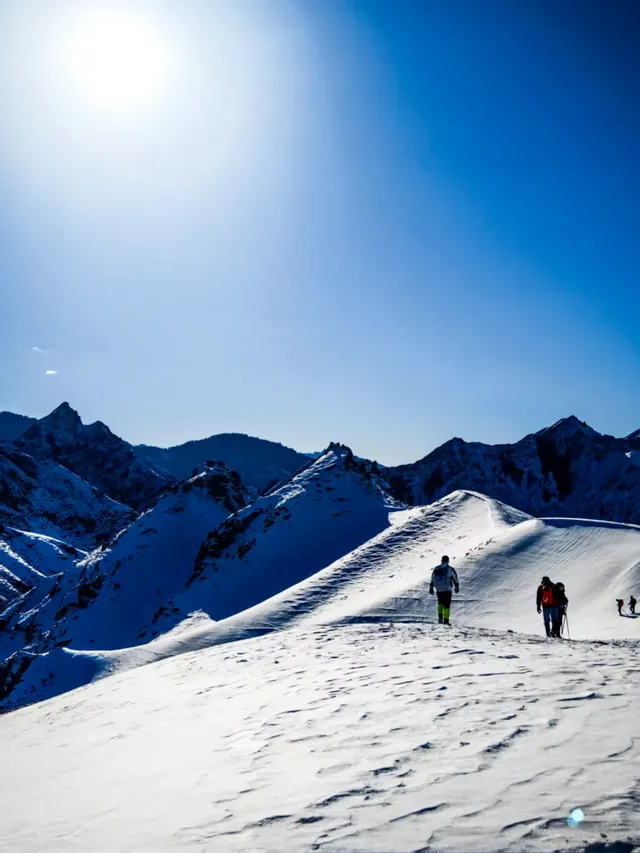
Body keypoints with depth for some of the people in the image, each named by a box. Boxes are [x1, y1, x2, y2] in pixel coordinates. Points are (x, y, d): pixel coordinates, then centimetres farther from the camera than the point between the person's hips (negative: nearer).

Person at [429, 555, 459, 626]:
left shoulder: (436, 569, 4)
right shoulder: (450, 569, -7)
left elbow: (432, 579, 10)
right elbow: (455, 578, 2)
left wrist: (431, 588, 20)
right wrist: (457, 587, 17)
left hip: (438, 590, 3)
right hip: (447, 590, -3)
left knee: (440, 603, 23)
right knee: (447, 605, 5)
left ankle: (440, 617, 10)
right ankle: (446, 620, 4)